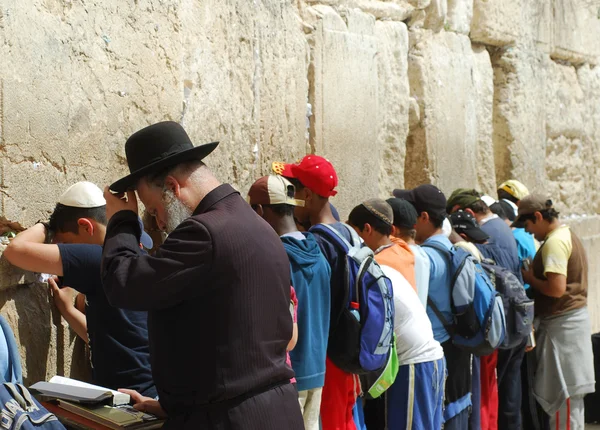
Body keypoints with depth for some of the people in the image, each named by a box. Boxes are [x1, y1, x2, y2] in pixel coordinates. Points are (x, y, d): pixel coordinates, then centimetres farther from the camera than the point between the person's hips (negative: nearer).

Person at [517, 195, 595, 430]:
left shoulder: (554, 242, -17)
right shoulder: (568, 235, 14)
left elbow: (556, 288, -25)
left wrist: (530, 278, -10)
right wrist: (535, 274, 9)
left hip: (562, 324, -10)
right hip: (574, 317, 10)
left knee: (562, 395, -3)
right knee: (569, 396, 16)